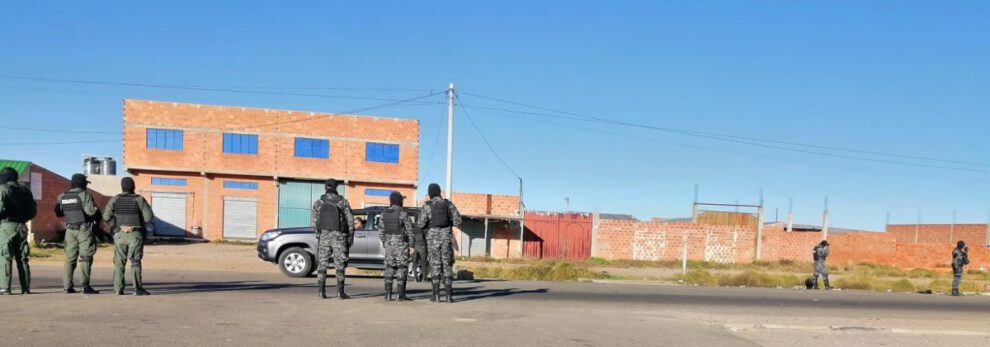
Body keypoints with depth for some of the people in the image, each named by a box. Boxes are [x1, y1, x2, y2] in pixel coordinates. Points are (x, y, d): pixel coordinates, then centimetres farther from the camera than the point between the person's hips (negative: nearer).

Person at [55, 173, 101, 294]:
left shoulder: (63, 196, 9)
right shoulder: (84, 194, -10)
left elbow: (58, 213, 14)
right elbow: (91, 211, -19)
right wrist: (98, 216, 2)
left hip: (70, 230, 6)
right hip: (84, 230, -6)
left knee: (70, 258, 9)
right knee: (85, 258, -4)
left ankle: (67, 286, 5)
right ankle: (85, 286, -8)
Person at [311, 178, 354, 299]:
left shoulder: (318, 203, 1)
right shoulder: (343, 201, -4)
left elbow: (314, 222, 3)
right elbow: (350, 220, -3)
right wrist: (351, 236, 5)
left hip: (324, 236, 2)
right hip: (339, 237, -2)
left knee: (322, 265, 7)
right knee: (340, 265, 2)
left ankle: (322, 292, 4)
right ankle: (340, 293, -1)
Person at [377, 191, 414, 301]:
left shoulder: (384, 214, 5)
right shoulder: (402, 213, -11)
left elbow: (381, 230, 8)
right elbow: (410, 230, -10)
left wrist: (384, 244, 16)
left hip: (389, 244, 5)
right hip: (401, 243, -5)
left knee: (389, 268, 9)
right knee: (401, 268, -1)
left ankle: (388, 294, 6)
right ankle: (401, 295, -3)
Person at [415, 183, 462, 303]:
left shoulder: (427, 205, -2)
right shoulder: (448, 204, 6)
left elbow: (421, 224, -8)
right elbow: (457, 221, 2)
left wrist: (417, 224, 16)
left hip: (433, 237, -2)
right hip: (446, 237, 2)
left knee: (435, 266, 3)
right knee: (447, 266, 6)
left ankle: (436, 295, -1)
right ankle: (449, 295, 1)